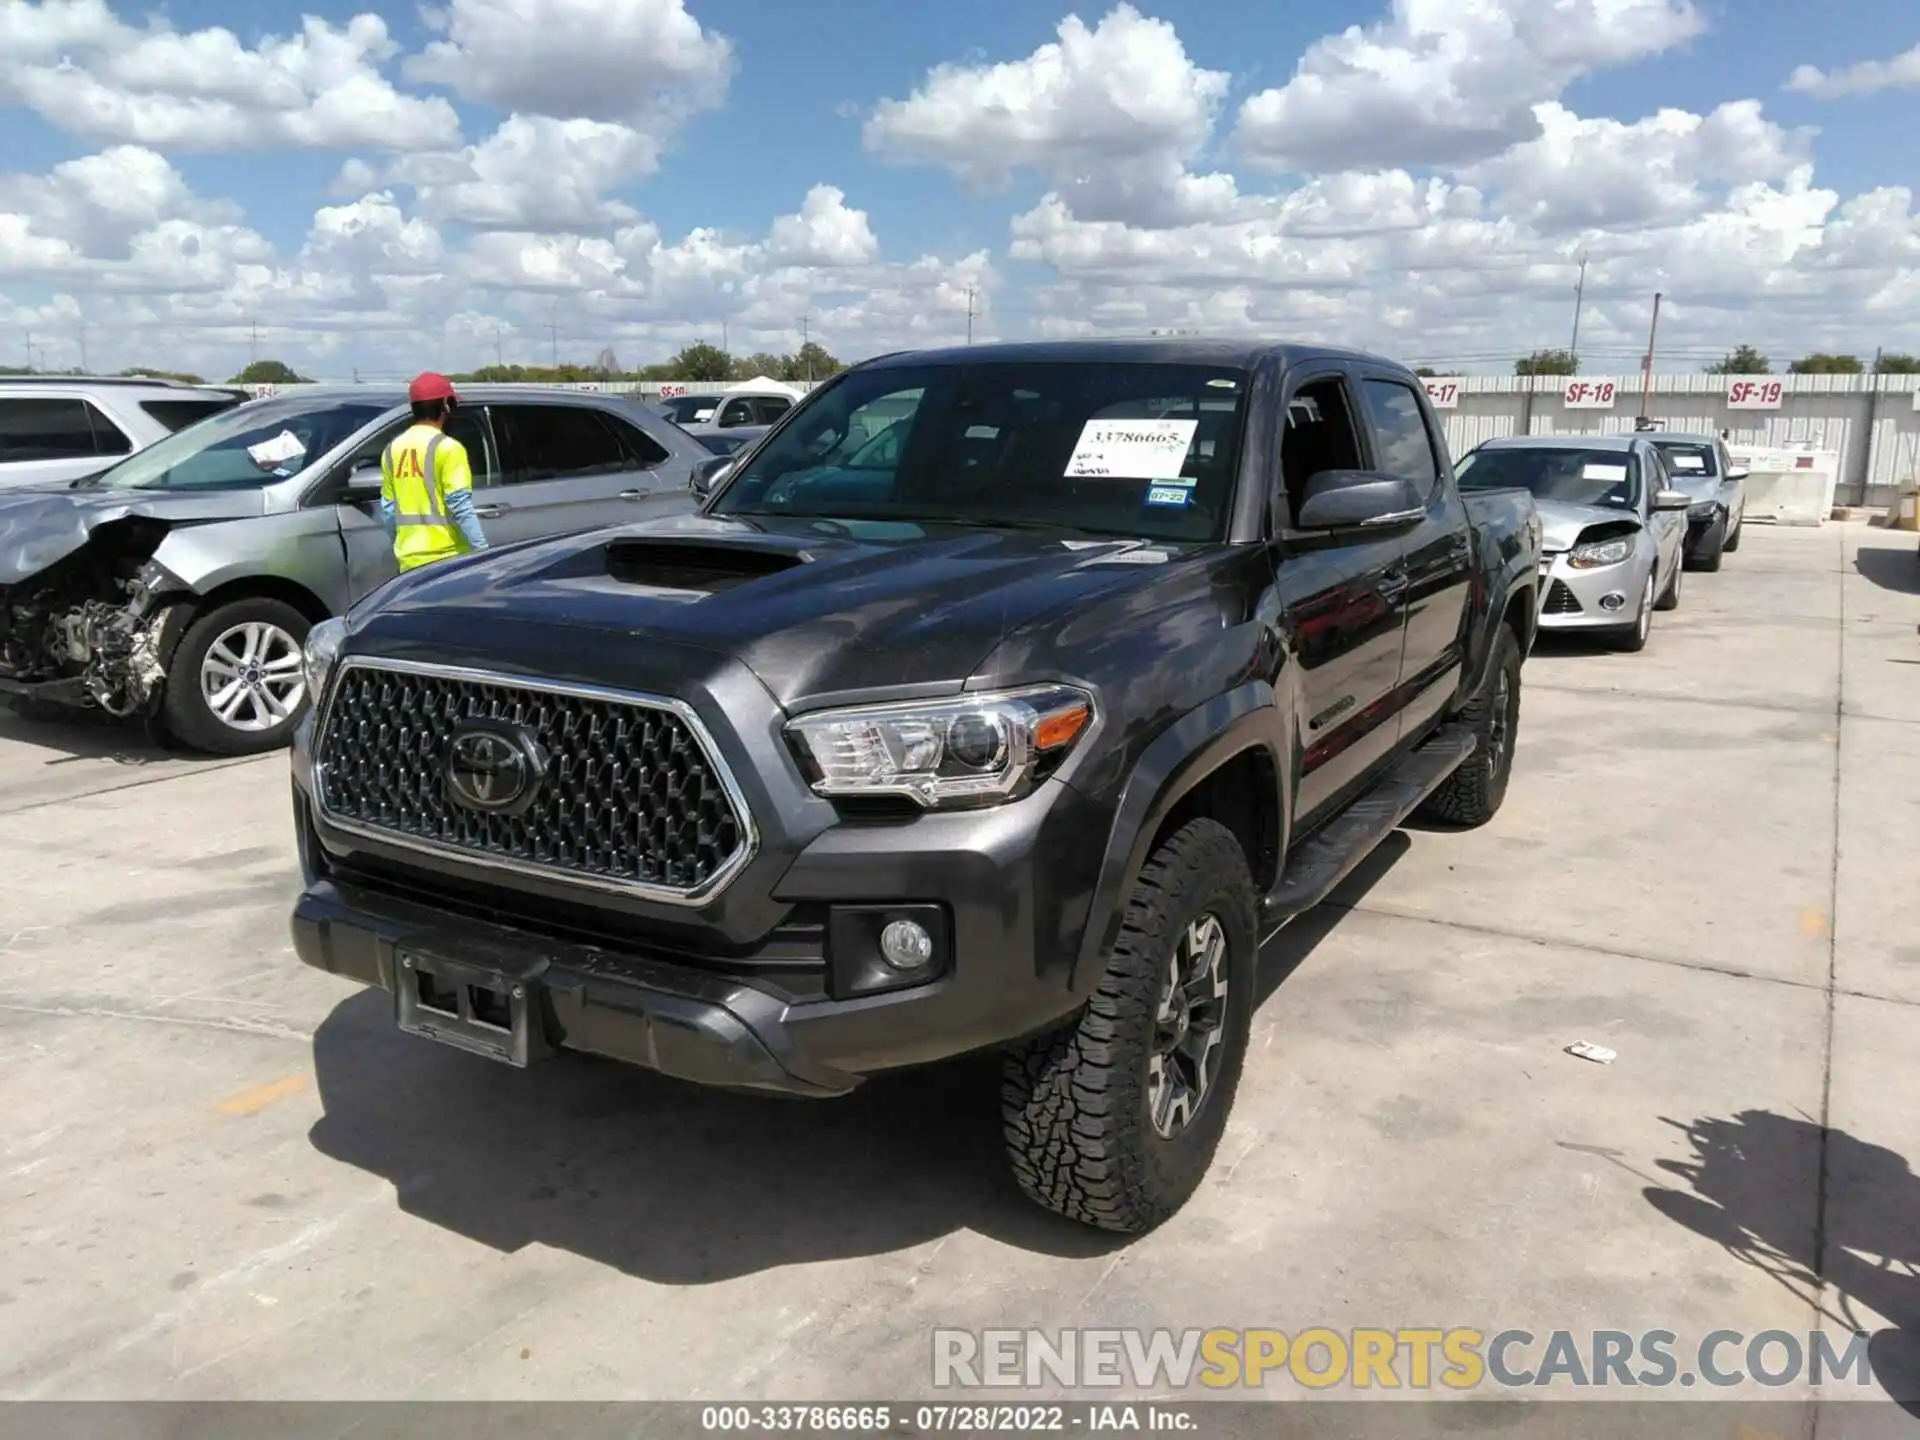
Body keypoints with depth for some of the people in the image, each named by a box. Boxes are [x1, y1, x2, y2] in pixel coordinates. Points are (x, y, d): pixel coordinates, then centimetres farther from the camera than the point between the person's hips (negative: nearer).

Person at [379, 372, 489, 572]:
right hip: (446, 557, -7)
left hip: (410, 560, 7)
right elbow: (461, 507, -16)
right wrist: (482, 549, -14)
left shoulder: (393, 449, 10)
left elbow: (388, 510, 15)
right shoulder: (447, 447, -11)